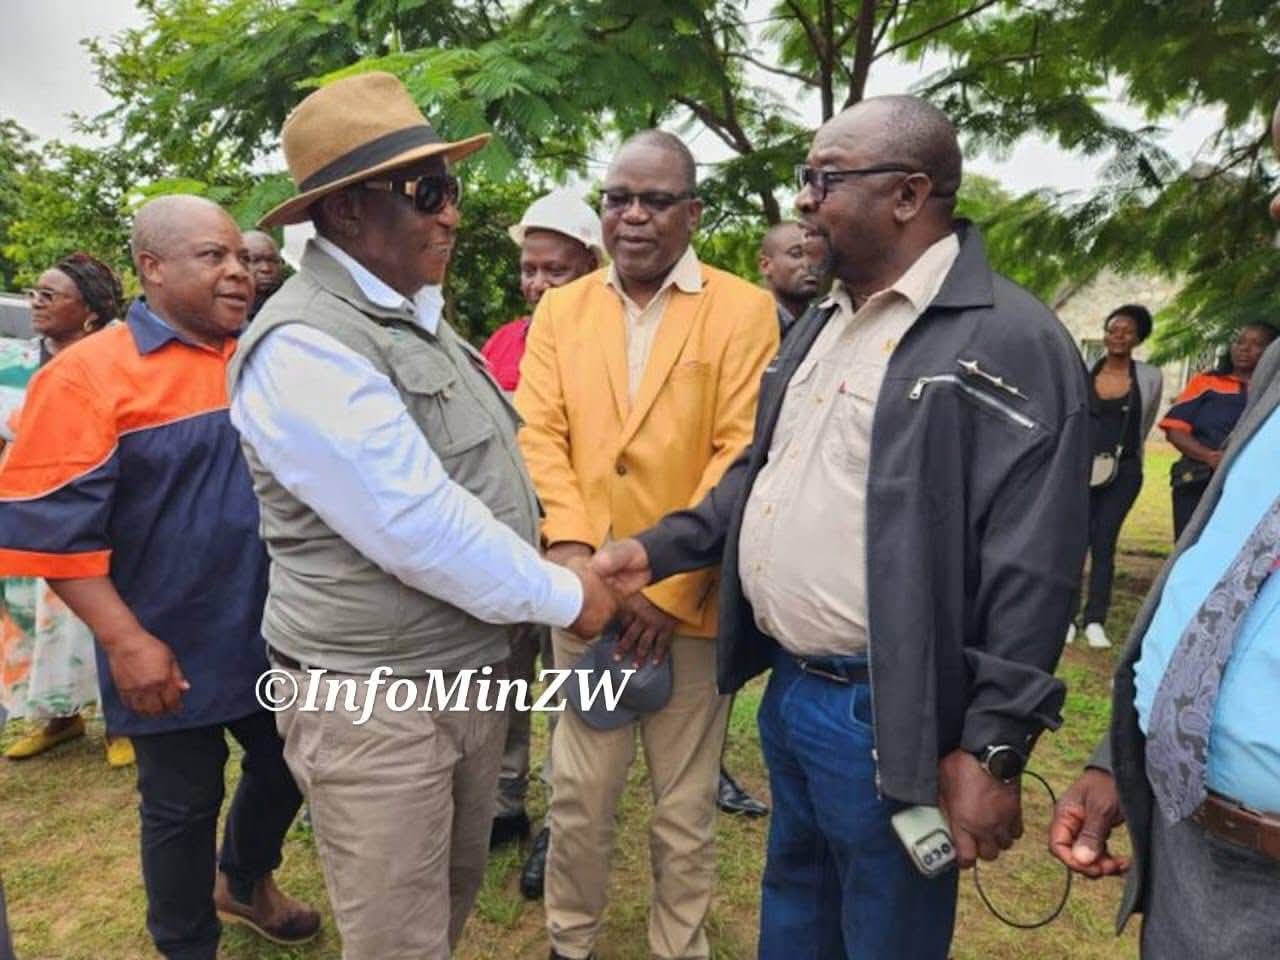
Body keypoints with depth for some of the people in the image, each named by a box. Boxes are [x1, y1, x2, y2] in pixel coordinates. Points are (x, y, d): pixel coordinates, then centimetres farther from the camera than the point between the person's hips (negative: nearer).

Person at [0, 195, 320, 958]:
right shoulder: (90, 375, -13)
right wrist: (126, 641, -19)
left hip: (275, 639, 5)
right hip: (173, 653, -5)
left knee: (288, 770, 20)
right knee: (183, 807, 13)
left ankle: (244, 880, 50)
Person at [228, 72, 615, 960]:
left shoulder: (416, 316, 9)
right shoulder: (304, 346, -21)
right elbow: (420, 528, -25)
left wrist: (562, 564, 6)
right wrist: (565, 597, -13)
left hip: (472, 671, 8)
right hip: (376, 698, -8)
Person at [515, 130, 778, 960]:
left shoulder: (745, 312, -3)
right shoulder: (561, 310, 8)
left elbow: (743, 454, -9)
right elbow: (539, 435, -1)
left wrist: (671, 585, -14)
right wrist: (569, 542, -18)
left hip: (694, 600, -2)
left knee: (686, 811, 14)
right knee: (577, 796, 14)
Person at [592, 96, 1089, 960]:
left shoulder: (1013, 343, -16)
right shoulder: (822, 324, 11)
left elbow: (1029, 577, -19)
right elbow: (761, 473, 16)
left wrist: (991, 751, -18)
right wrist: (657, 550, 5)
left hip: (883, 715, -7)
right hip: (787, 685, 8)